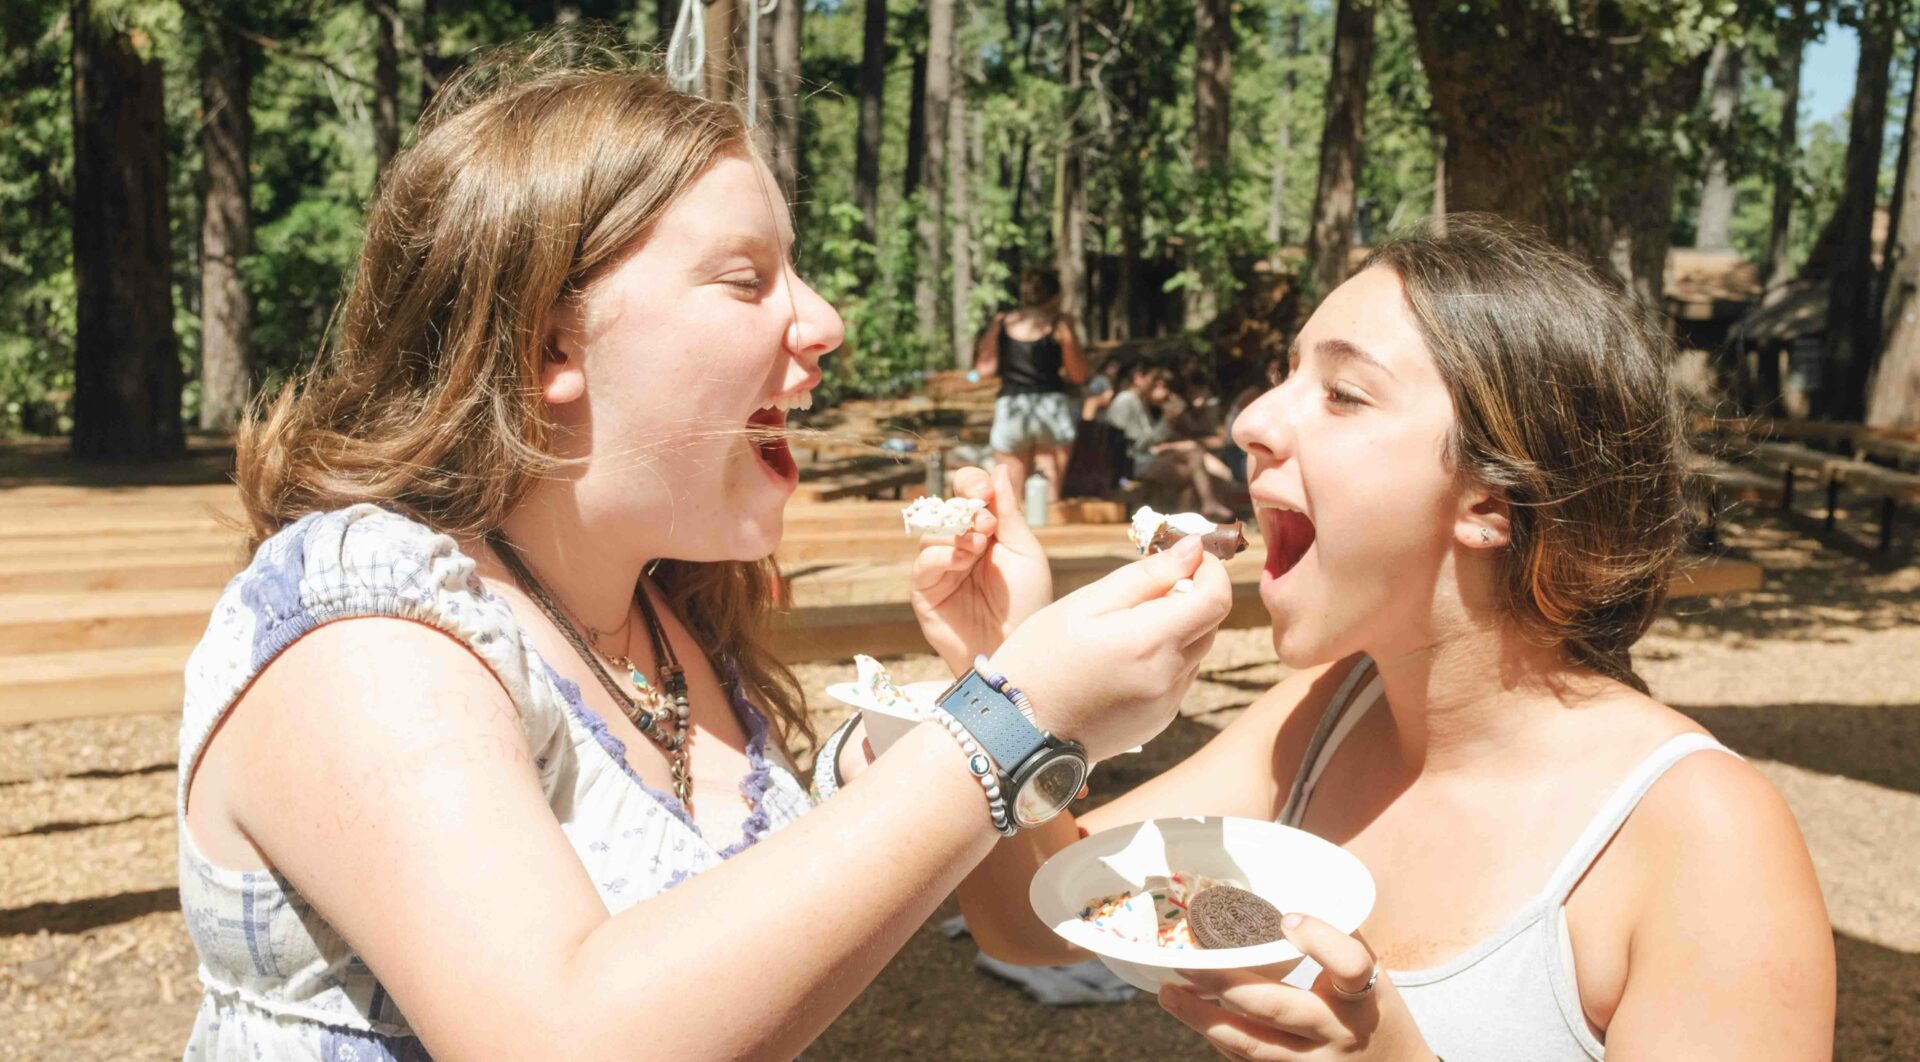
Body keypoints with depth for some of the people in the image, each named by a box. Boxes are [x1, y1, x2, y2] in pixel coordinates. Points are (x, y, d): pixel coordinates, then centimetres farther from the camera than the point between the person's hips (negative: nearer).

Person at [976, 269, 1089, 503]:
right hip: (1051, 405, -2)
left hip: (1009, 407, 2)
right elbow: (1079, 375, 3)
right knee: (1050, 493, 5)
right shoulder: (1059, 324, 1)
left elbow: (985, 371, 2)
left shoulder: (1001, 322, 9)